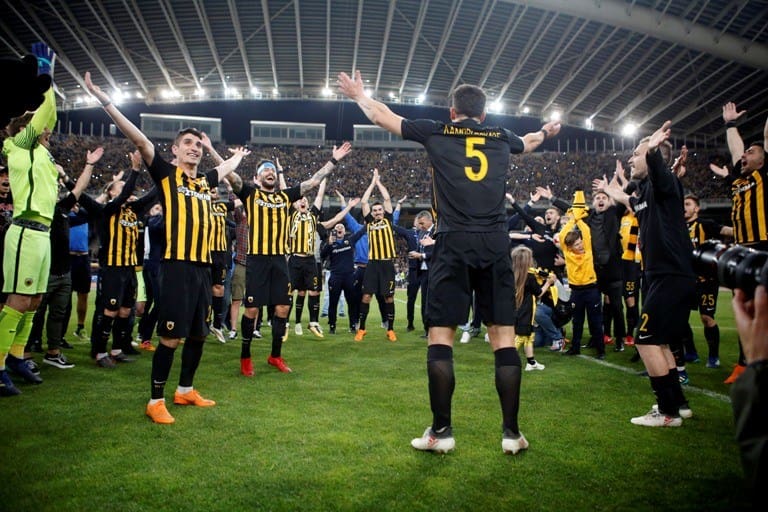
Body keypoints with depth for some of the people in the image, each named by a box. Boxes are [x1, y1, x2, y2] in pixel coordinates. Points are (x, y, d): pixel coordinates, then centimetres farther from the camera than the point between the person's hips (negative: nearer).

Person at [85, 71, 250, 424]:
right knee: (170, 337, -5)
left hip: (203, 266, 6)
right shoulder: (166, 173, 1)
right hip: (177, 266, -6)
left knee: (198, 334, 13)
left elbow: (227, 167, 37)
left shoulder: (205, 181, 16)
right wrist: (106, 102, -13)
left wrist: (238, 156, 52)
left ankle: (185, 390, 28)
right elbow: (140, 139, -8)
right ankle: (156, 400, 9)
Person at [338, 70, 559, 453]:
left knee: (440, 335, 2)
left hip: (454, 242, -2)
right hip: (496, 242, 3)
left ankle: (441, 432, 5)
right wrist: (546, 132, 68)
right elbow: (528, 142, 44)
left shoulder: (437, 133, 11)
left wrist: (358, 94, 41)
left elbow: (383, 116, 22)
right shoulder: (500, 138, 19)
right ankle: (512, 432, 10)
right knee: (504, 336, 5)